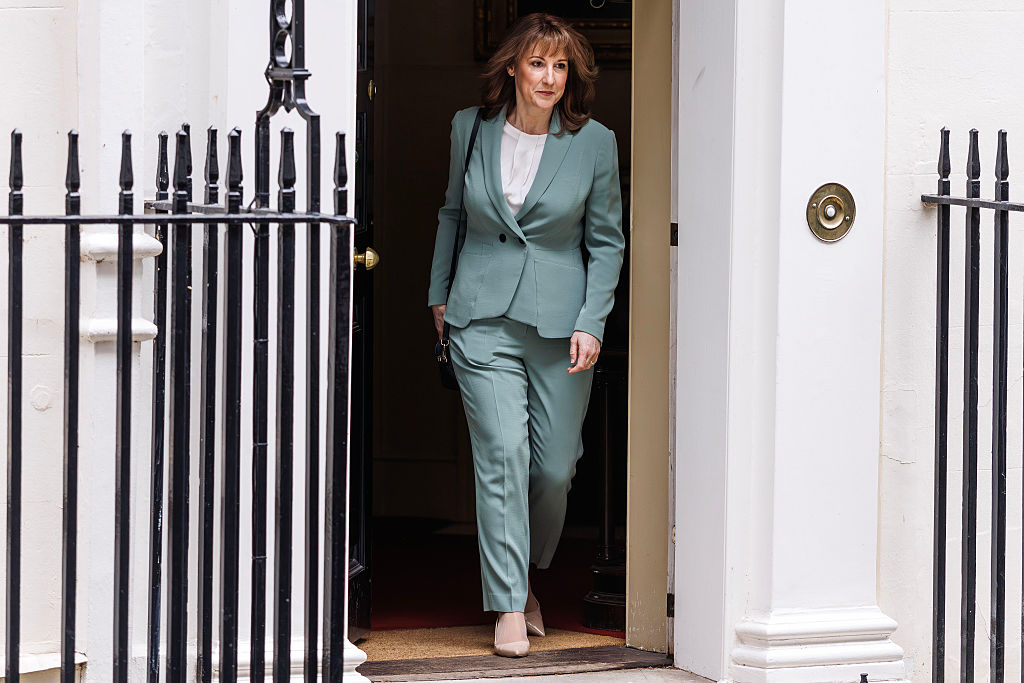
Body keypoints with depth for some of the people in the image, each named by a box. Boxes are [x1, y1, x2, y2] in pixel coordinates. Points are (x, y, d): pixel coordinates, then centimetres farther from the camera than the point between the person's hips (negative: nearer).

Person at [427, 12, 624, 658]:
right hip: (484, 316, 0)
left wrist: (591, 323, -5)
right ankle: (509, 609, -7)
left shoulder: (594, 142, -2)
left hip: (560, 320, 0)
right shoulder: (472, 127, 3)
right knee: (503, 452, -12)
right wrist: (440, 293, 20)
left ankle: (526, 578, 29)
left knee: (556, 466, 3)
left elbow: (607, 241, 4)